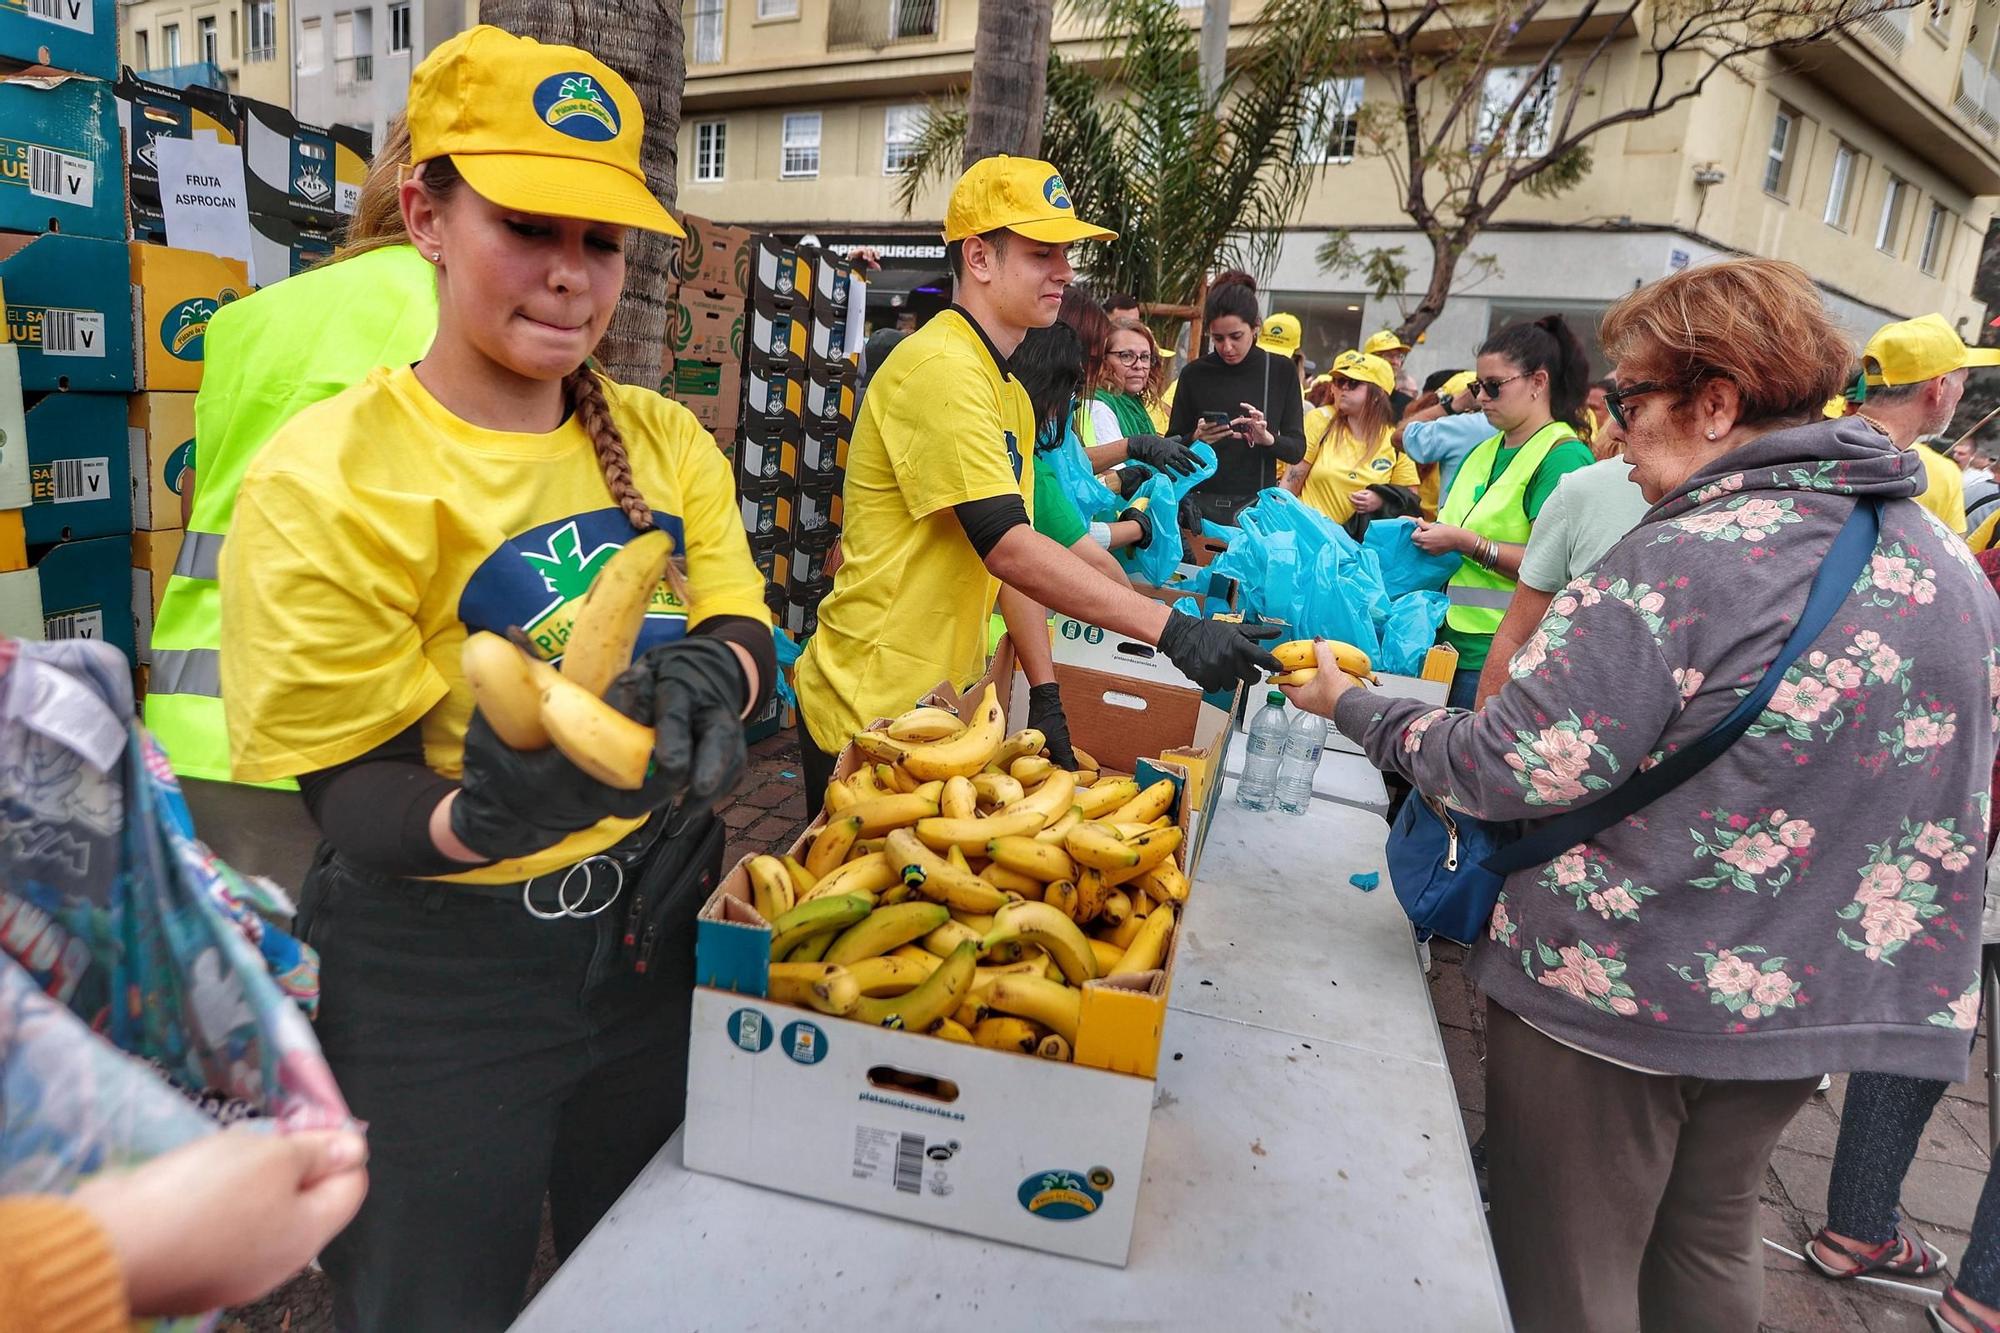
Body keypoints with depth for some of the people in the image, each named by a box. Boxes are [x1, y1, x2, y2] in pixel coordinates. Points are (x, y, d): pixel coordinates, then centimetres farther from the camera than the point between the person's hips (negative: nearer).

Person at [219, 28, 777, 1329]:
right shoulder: (327, 480, -16)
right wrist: (484, 817, -38)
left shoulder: (665, 440, -1)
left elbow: (745, 630, -3)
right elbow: (352, 794, -16)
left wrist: (707, 673, -26)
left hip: (658, 933, 5)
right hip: (442, 983, -4)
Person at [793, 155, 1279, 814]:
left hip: (939, 707, 9)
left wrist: (1046, 694, 6)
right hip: (868, 713, -9)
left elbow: (1018, 559, 12)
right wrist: (1172, 628, -29)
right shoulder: (941, 367, -18)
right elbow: (1007, 548, -26)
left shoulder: (1010, 394, 13)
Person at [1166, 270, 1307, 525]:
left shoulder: (1280, 371, 2)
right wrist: (1196, 439, -15)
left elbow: (1297, 449, 3)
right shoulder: (1194, 374, 1)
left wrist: (1268, 439, -17)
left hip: (1256, 505, 0)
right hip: (1201, 504, 0)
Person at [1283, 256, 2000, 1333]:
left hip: (1617, 996, -7)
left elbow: (1506, 771, -23)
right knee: (1709, 1245, 28)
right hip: (1814, 1003, 8)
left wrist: (1351, 705, -9)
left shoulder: (1684, 563, -23)